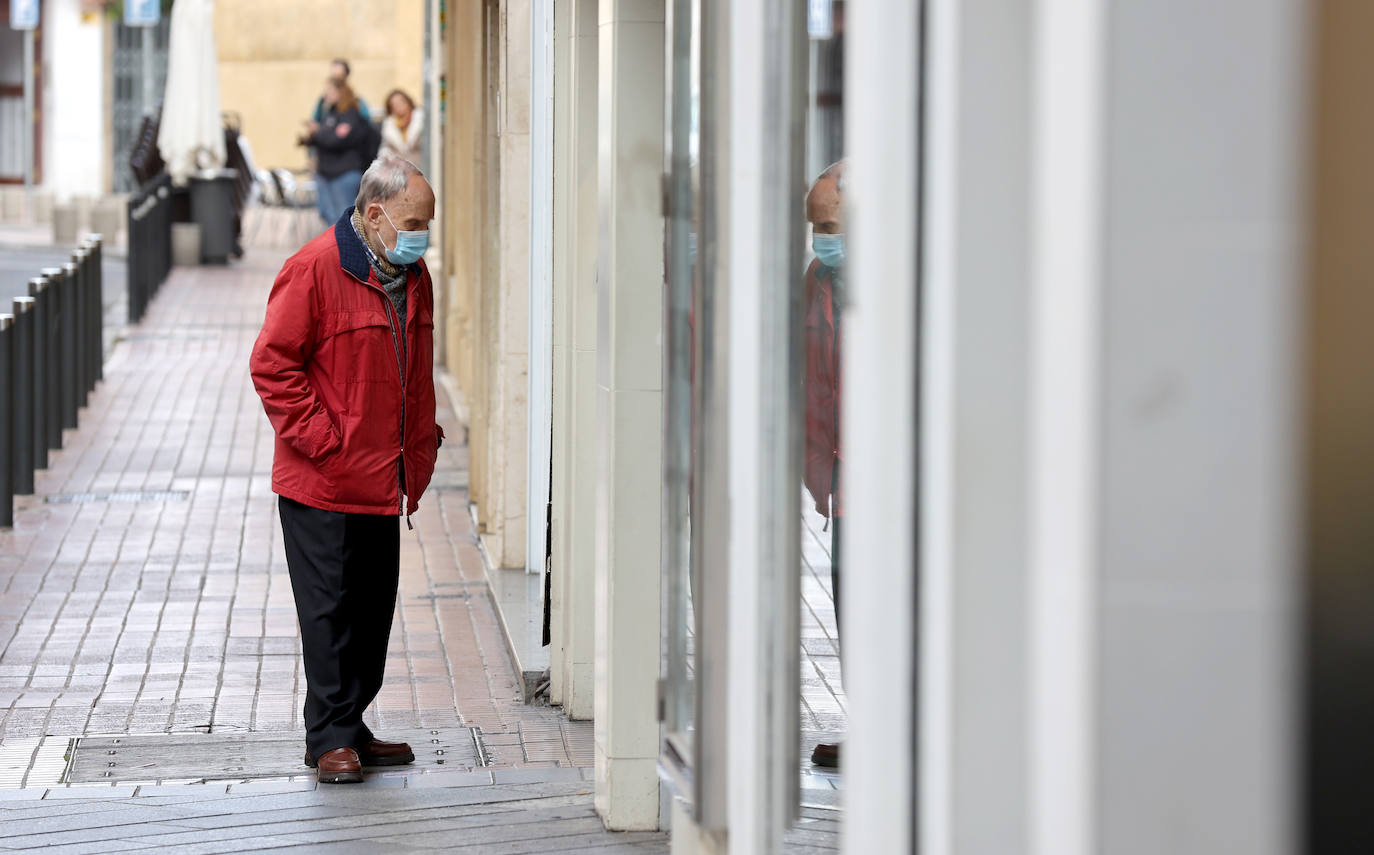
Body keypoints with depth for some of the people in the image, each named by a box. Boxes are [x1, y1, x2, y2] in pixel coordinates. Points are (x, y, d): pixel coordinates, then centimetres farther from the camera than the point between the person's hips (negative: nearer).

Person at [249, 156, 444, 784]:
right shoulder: (314, 271, -13)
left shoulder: (413, 277, 11)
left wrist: (423, 439, 14)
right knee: (330, 609, -3)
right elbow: (272, 364, -13)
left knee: (374, 608, 11)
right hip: (322, 485, -7)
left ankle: (353, 728, 21)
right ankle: (331, 739, 3)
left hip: (384, 483, 7)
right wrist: (320, 441, -16)